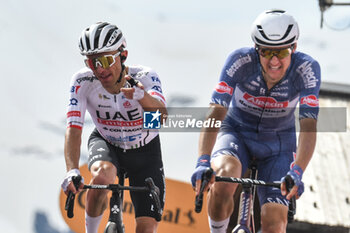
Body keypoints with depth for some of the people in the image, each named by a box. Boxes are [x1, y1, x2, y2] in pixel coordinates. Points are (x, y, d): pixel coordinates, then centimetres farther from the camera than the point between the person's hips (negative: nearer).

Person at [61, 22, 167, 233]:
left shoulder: (144, 77, -28)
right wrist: (72, 171, -46)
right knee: (103, 176, -36)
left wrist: (141, 96, -70)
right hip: (105, 143, 0)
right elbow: (74, 129, -30)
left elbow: (161, 114, -47)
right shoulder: (83, 81, -24)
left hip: (144, 151, 0)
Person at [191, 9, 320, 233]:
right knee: (224, 177, -36)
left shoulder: (307, 68, -25)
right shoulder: (240, 61, -26)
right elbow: (215, 113, -32)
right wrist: (203, 161, -47)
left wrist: (296, 172, -47)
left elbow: (309, 126, -31)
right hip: (237, 133, -1)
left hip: (278, 142, 1)